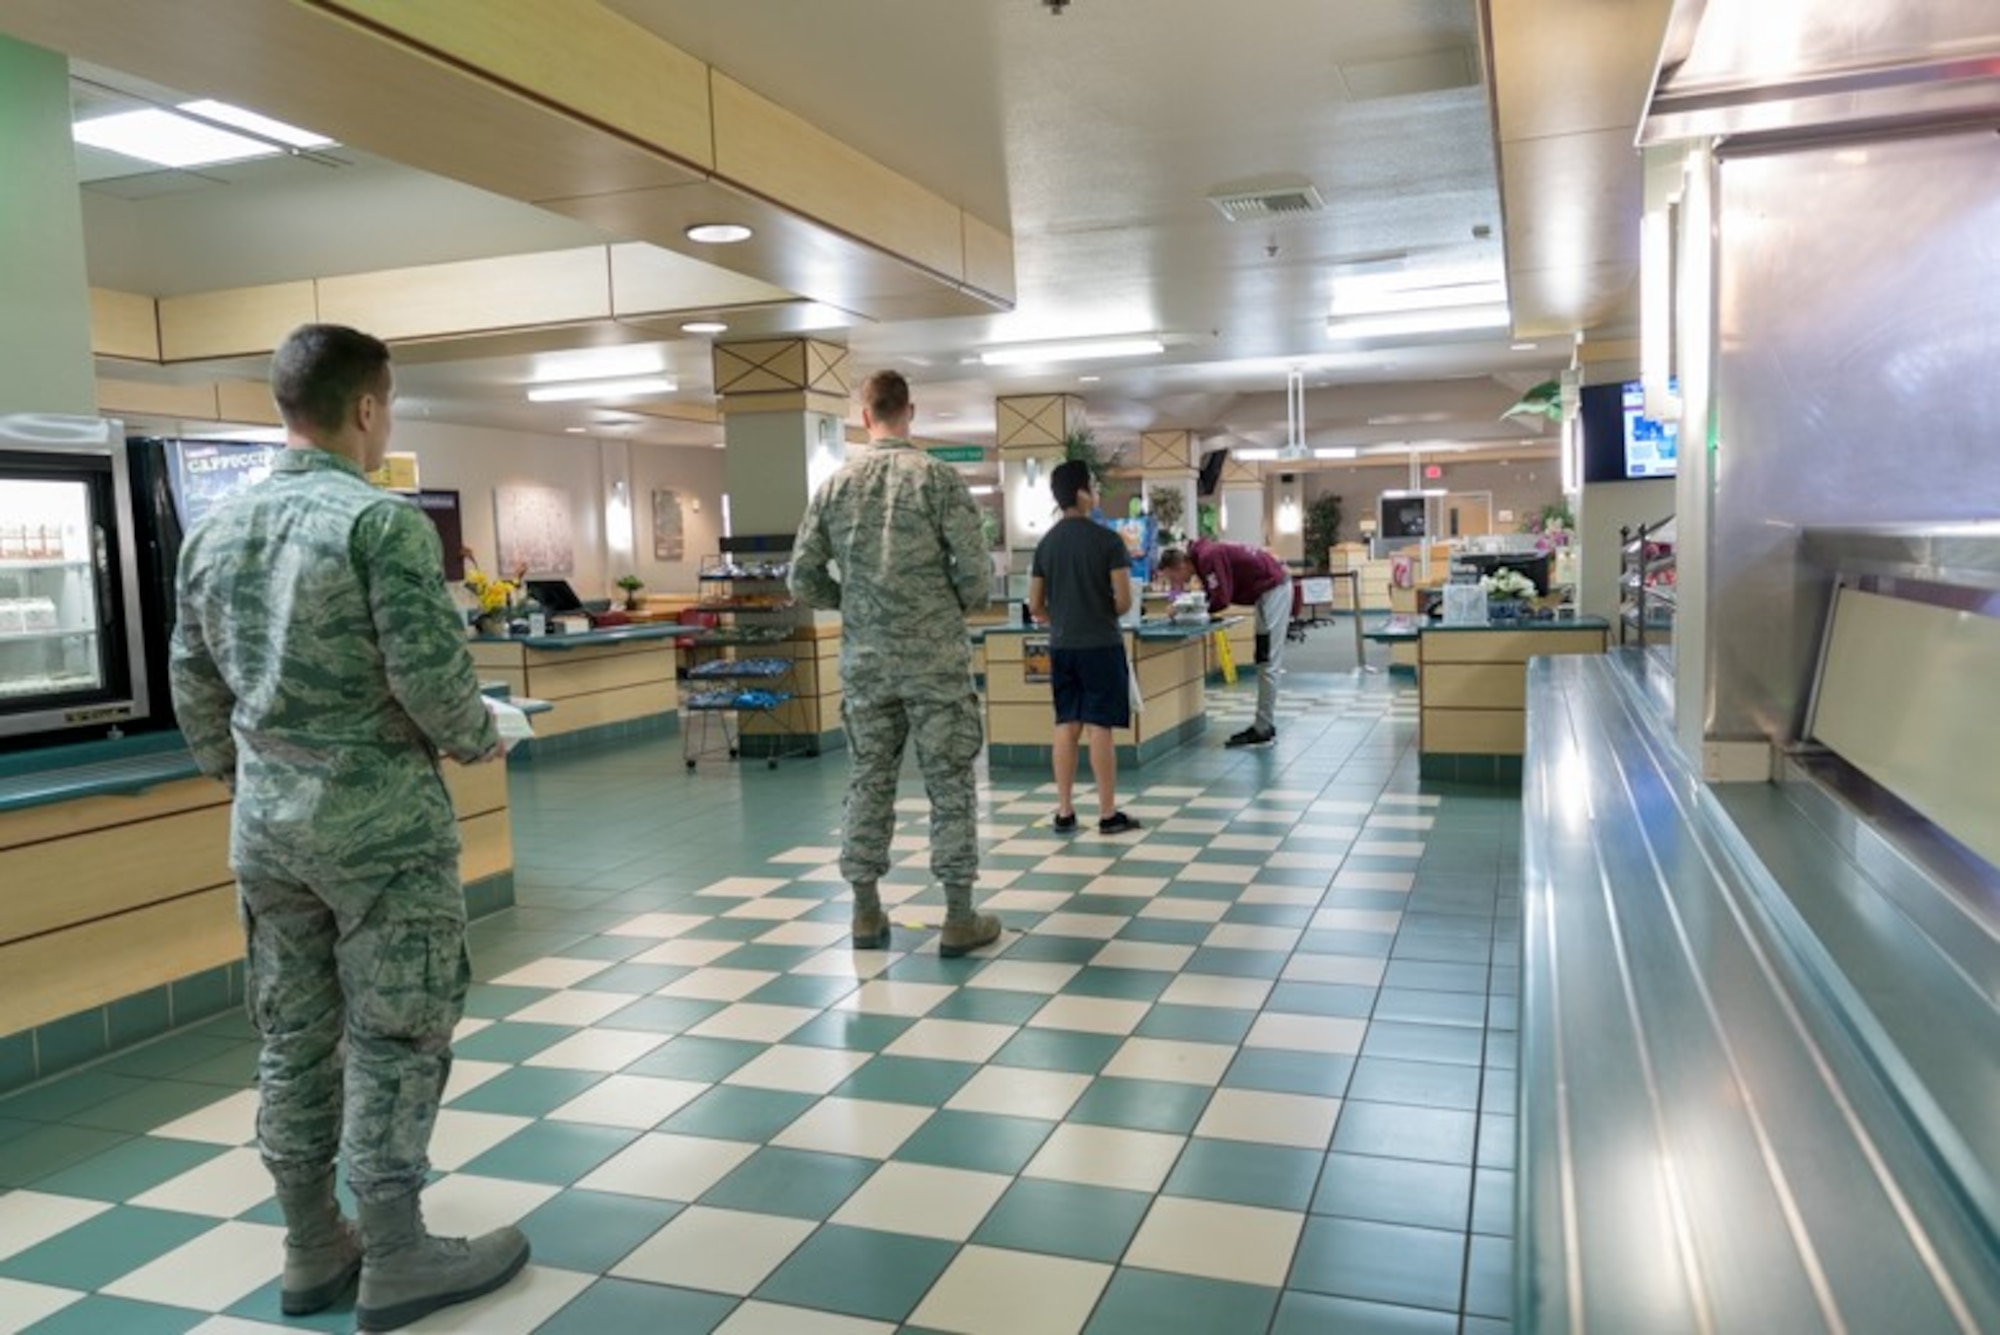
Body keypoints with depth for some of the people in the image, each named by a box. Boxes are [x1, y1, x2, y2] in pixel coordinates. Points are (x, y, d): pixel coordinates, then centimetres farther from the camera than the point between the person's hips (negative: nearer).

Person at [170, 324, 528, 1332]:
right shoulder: (382, 520, -14)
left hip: (265, 823, 7)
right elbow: (430, 672, -19)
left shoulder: (214, 529, 8)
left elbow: (193, 685, 12)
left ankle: (311, 1251, 26)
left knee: (293, 1037, 14)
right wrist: (475, 742, 0)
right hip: (379, 821, -7)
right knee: (394, 1038, 3)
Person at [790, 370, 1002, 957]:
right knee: (950, 785, 4)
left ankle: (866, 914, 19)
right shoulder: (939, 478, -7)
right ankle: (959, 918, 8)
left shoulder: (834, 486, 3)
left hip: (864, 662, 4)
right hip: (936, 660, -3)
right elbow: (974, 572, -11)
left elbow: (803, 580, 3)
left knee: (869, 782, 12)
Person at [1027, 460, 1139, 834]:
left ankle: (1064, 811, 12)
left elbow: (1035, 607, 9)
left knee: (1066, 726, 9)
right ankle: (1108, 814, 3)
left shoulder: (1045, 543, 6)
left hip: (1061, 646, 5)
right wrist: (1104, 617, 8)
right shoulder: (1107, 540, -10)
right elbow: (1124, 601, -12)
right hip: (1101, 645, -5)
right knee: (1099, 727, -2)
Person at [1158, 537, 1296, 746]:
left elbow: (1220, 599, -23)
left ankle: (1264, 730, -5)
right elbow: (1216, 595, 12)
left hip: (1274, 587, -10)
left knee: (1268, 663, -8)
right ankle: (1264, 726, 17)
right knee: (1264, 661, 12)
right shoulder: (1203, 556, 7)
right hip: (1270, 588, 10)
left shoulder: (1208, 557, -23)